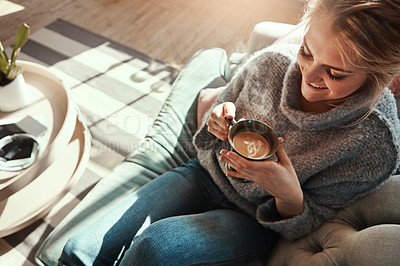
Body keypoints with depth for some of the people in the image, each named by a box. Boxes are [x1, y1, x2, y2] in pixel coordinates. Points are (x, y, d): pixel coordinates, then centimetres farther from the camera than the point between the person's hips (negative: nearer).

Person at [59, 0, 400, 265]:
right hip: (207, 175, 3)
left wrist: (288, 194, -32)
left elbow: (306, 224, -9)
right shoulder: (270, 62, -15)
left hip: (255, 221, -2)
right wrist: (219, 126, -21)